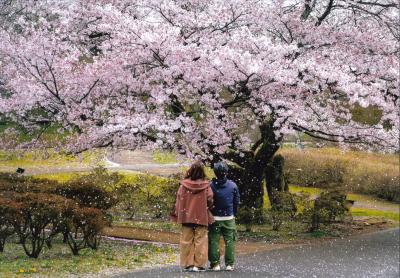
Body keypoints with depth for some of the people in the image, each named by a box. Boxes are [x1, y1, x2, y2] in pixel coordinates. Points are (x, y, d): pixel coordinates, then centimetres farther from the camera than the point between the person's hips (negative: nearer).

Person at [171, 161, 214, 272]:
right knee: (200, 241, 4)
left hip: (187, 217, 2)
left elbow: (179, 200, -1)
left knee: (186, 241, 9)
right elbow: (210, 200, -8)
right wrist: (207, 209, 13)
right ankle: (199, 265, 1)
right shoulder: (206, 186, -8)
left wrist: (176, 214, 9)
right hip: (202, 217, -1)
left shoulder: (184, 185, -4)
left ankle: (187, 264, 8)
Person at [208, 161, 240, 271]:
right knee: (229, 241, 7)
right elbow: (237, 201, 6)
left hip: (214, 218, -1)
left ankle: (215, 264, 4)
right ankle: (229, 264, 5)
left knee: (214, 241, 5)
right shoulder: (233, 186, -3)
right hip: (229, 218, 2)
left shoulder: (211, 186, -10)